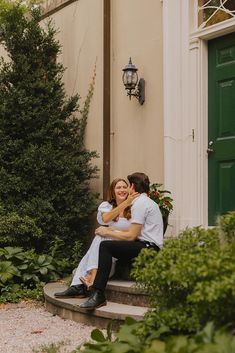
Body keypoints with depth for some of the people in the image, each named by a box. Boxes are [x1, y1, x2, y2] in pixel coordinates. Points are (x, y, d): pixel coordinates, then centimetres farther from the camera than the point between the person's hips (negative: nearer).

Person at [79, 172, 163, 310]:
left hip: (148, 248, -11)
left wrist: (107, 232, -2)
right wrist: (112, 230, 18)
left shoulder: (140, 204, -9)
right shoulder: (147, 202, 23)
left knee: (105, 246, -22)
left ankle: (98, 295, -27)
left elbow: (131, 236, -13)